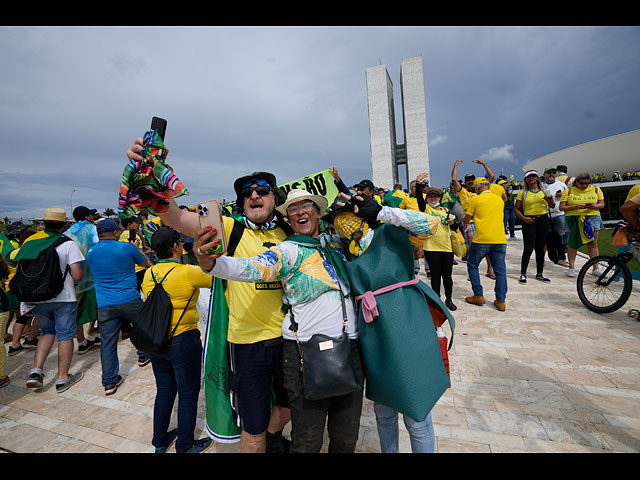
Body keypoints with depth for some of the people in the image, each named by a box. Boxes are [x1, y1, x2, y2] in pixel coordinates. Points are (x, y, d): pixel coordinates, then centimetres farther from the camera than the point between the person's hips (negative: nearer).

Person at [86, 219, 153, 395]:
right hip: (130, 301, -3)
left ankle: (109, 382, 14)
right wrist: (135, 248, 25)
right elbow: (146, 263, 8)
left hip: (104, 305, 4)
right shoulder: (126, 248, -9)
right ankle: (143, 356, 39)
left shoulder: (91, 253, 6)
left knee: (107, 343, 9)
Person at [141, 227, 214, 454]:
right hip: (183, 341, -6)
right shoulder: (189, 272, -21)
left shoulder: (149, 273, 1)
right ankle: (185, 446, 28)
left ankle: (160, 441, 40)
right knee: (188, 393, 12)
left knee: (164, 390, 23)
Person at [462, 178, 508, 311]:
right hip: (500, 240, 5)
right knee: (500, 270, 8)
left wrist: (463, 218, 25)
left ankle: (478, 296, 13)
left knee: (472, 265, 13)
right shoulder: (499, 200, 14)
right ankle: (501, 301, 11)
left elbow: (466, 221, 3)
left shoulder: (475, 200, -2)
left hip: (482, 240, -4)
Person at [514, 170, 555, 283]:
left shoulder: (545, 190, 11)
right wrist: (524, 218, -12)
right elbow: (516, 208, 2)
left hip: (543, 220, 3)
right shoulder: (522, 193, 4)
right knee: (528, 248, -8)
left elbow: (552, 206, 9)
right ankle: (523, 274, -2)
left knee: (540, 248, 9)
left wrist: (550, 200, -12)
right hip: (529, 221, -3)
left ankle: (539, 274, 19)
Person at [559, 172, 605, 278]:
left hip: (592, 218, 2)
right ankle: (571, 267, 6)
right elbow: (562, 207, -3)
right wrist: (576, 207, -18)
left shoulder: (596, 189, 10)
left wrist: (594, 206, -12)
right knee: (572, 243, -1)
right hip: (574, 219, -2)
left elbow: (602, 204, 10)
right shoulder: (568, 191, 2)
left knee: (593, 243, 3)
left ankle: (595, 268, 10)